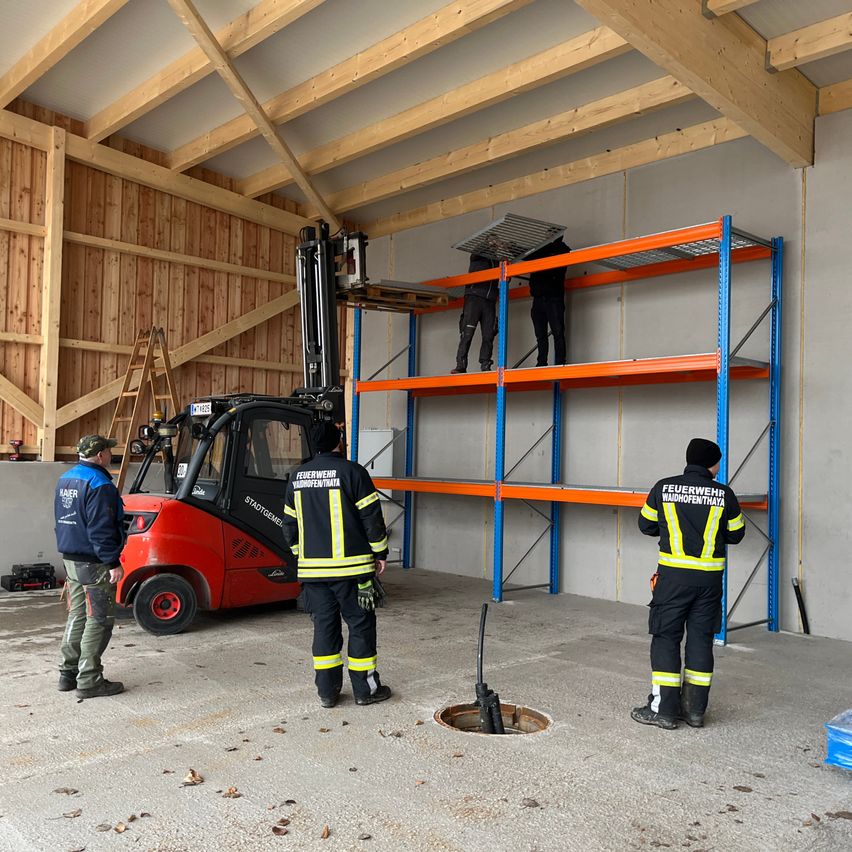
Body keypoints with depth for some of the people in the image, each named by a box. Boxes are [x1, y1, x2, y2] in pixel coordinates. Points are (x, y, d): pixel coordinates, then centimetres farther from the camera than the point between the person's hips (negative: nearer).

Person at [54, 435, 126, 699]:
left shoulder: (65, 479, 12)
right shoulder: (99, 484, -19)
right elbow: (101, 530, -23)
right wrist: (113, 563, -20)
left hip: (70, 559, 10)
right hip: (93, 563, -10)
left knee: (77, 616, 17)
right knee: (99, 620, -2)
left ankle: (68, 674, 23)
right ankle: (89, 681, 1)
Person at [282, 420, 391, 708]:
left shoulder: (297, 477, 10)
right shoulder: (352, 471, -9)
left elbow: (290, 524, 16)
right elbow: (372, 517, -9)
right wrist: (380, 553, 2)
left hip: (312, 568, 5)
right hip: (351, 566, -5)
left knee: (324, 625, 12)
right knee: (360, 625, 6)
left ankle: (327, 691, 16)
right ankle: (366, 688, 13)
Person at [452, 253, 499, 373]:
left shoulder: (497, 260, 22)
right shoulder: (477, 258, 14)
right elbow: (474, 255, -8)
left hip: (490, 301, 4)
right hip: (474, 297, -4)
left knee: (488, 336, -5)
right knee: (467, 334, -11)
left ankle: (485, 367, -6)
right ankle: (460, 366, -13)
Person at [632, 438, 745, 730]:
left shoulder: (663, 488, -3)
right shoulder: (724, 494, -1)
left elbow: (646, 525, 6)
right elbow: (736, 535, 8)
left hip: (674, 575, -2)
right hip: (710, 578, 2)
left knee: (666, 638, 5)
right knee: (701, 639, 11)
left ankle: (663, 709, 6)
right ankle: (695, 709, 18)